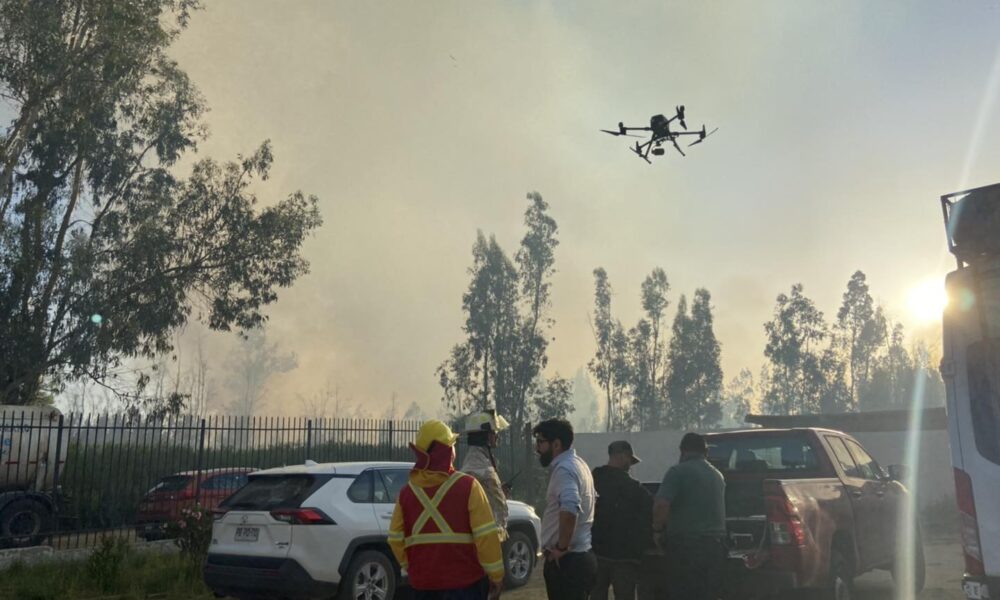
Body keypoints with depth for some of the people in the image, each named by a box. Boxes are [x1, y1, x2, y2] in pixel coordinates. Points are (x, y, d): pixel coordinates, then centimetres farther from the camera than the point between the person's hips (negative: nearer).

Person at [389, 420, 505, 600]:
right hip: (465, 581, -4)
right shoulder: (467, 486, -11)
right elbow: (486, 536, -12)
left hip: (423, 584, 4)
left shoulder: (407, 492, 2)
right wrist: (496, 575, -3)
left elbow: (396, 539, 4)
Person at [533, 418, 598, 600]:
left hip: (567, 561, -10)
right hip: (580, 557, 10)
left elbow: (569, 509, -36)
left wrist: (561, 547, -23)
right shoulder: (575, 463, 14)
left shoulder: (564, 469, -19)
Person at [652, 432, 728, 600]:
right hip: (716, 546, 6)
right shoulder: (717, 475, 14)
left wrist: (658, 527, -1)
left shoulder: (678, 471, -8)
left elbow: (661, 505, -19)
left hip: (686, 547, -6)